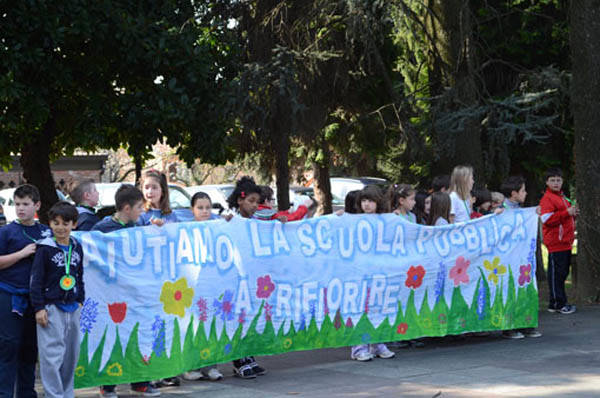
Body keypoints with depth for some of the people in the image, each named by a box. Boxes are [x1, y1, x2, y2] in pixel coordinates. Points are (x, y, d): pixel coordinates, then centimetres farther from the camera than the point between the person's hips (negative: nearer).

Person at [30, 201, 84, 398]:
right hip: (51, 308, -6)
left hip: (72, 308, 6)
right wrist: (39, 308, -12)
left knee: (71, 354, 11)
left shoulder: (77, 248, 9)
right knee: (52, 355, -9)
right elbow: (36, 280, -9)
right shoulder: (45, 249, -8)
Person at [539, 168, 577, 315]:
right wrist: (567, 213, -22)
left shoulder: (562, 197, 22)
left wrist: (573, 214, 12)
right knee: (556, 273, -7)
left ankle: (558, 302, 18)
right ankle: (558, 304, -4)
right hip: (555, 242, -10)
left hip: (565, 242, 10)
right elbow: (547, 219, -20)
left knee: (563, 272, 12)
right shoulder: (547, 199, -9)